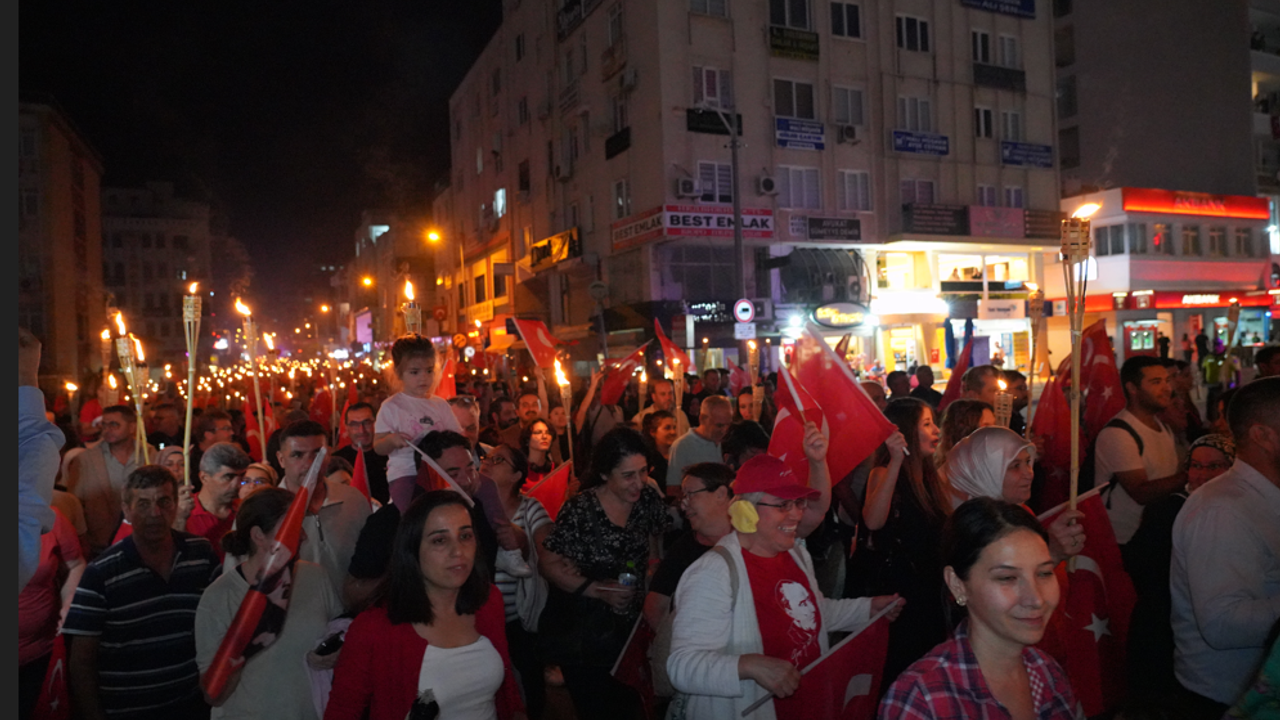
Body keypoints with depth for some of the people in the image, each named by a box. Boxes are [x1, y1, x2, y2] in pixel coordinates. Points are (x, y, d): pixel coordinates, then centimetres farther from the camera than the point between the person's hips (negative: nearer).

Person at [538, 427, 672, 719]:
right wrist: (598, 590, -22)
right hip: (584, 631, -4)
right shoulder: (580, 509, -19)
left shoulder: (648, 498, -6)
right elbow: (548, 564, -15)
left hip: (631, 626, 4)